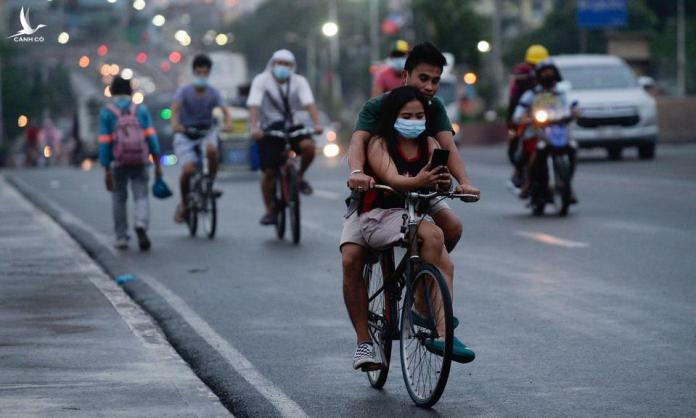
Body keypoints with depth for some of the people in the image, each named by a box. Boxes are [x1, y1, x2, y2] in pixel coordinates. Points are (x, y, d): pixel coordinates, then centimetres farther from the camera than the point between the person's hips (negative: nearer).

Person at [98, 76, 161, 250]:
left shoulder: (106, 112, 1)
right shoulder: (141, 109, 6)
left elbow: (104, 143, -5)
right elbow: (151, 137, -1)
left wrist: (106, 170, -5)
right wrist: (157, 164, 1)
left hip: (119, 163, -1)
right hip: (140, 162, 1)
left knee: (119, 199, 15)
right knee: (141, 197, 3)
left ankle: (121, 237, 17)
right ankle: (141, 225, -25)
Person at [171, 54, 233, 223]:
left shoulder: (213, 93, -5)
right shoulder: (184, 91, -10)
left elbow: (224, 110, -18)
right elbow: (175, 108, -25)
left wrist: (228, 122, -41)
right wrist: (175, 123, -47)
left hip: (207, 131, 1)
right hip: (185, 134, -1)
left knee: (211, 150, -34)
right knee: (188, 170, -19)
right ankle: (184, 204, 6)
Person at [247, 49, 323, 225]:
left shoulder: (299, 81, -2)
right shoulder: (261, 80, -8)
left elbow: (309, 103, -15)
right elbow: (254, 105, -20)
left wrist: (317, 123, -33)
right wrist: (254, 127, -37)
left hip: (291, 127, 2)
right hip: (268, 130, -2)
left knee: (308, 146, -28)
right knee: (269, 172, -7)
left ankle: (300, 176, -1)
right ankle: (269, 211, 10)